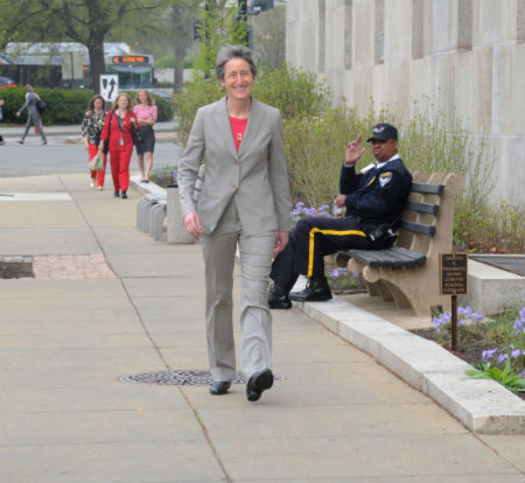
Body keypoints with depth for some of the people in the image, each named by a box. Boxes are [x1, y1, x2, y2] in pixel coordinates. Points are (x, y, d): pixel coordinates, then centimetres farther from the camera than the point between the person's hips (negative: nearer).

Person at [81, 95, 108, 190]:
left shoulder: (106, 115, 6)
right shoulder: (88, 115, 5)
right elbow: (84, 128, 5)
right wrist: (86, 142, -2)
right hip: (92, 141, 0)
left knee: (102, 163, -3)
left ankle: (100, 184, 3)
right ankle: (93, 178, 22)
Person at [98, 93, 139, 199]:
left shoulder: (131, 115, 7)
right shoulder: (111, 114, 6)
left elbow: (138, 129, 11)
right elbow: (106, 128, 7)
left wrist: (134, 123, -10)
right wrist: (102, 142, 1)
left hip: (126, 144, -1)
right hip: (113, 144, 1)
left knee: (124, 167, -11)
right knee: (115, 168, 6)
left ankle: (124, 191, -15)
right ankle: (116, 189, 21)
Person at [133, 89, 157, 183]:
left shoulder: (153, 107, 5)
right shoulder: (136, 108, 7)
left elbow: (153, 121, -2)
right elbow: (134, 121, 0)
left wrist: (141, 120, -5)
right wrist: (147, 121, -6)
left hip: (149, 132, -2)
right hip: (139, 132, 2)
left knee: (149, 154, -15)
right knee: (140, 156, 4)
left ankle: (147, 176, -23)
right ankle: (143, 175, 16)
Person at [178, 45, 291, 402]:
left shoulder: (270, 118, 2)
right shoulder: (206, 117, 1)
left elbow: (279, 173, 9)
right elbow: (188, 168, 4)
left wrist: (284, 224, 11)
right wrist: (188, 208, -13)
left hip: (258, 217, -1)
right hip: (216, 217, 1)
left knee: (256, 294, -15)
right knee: (219, 297, 9)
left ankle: (257, 370, -27)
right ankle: (221, 372, 20)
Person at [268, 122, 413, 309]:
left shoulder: (395, 171, -9)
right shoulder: (377, 169, 23)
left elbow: (379, 204, -22)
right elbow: (347, 189, 18)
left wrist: (348, 201, -10)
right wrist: (348, 164, 3)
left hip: (370, 233, -10)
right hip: (355, 223, 10)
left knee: (307, 226, -19)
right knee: (297, 235, 3)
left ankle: (318, 287, -11)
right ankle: (279, 292, -1)